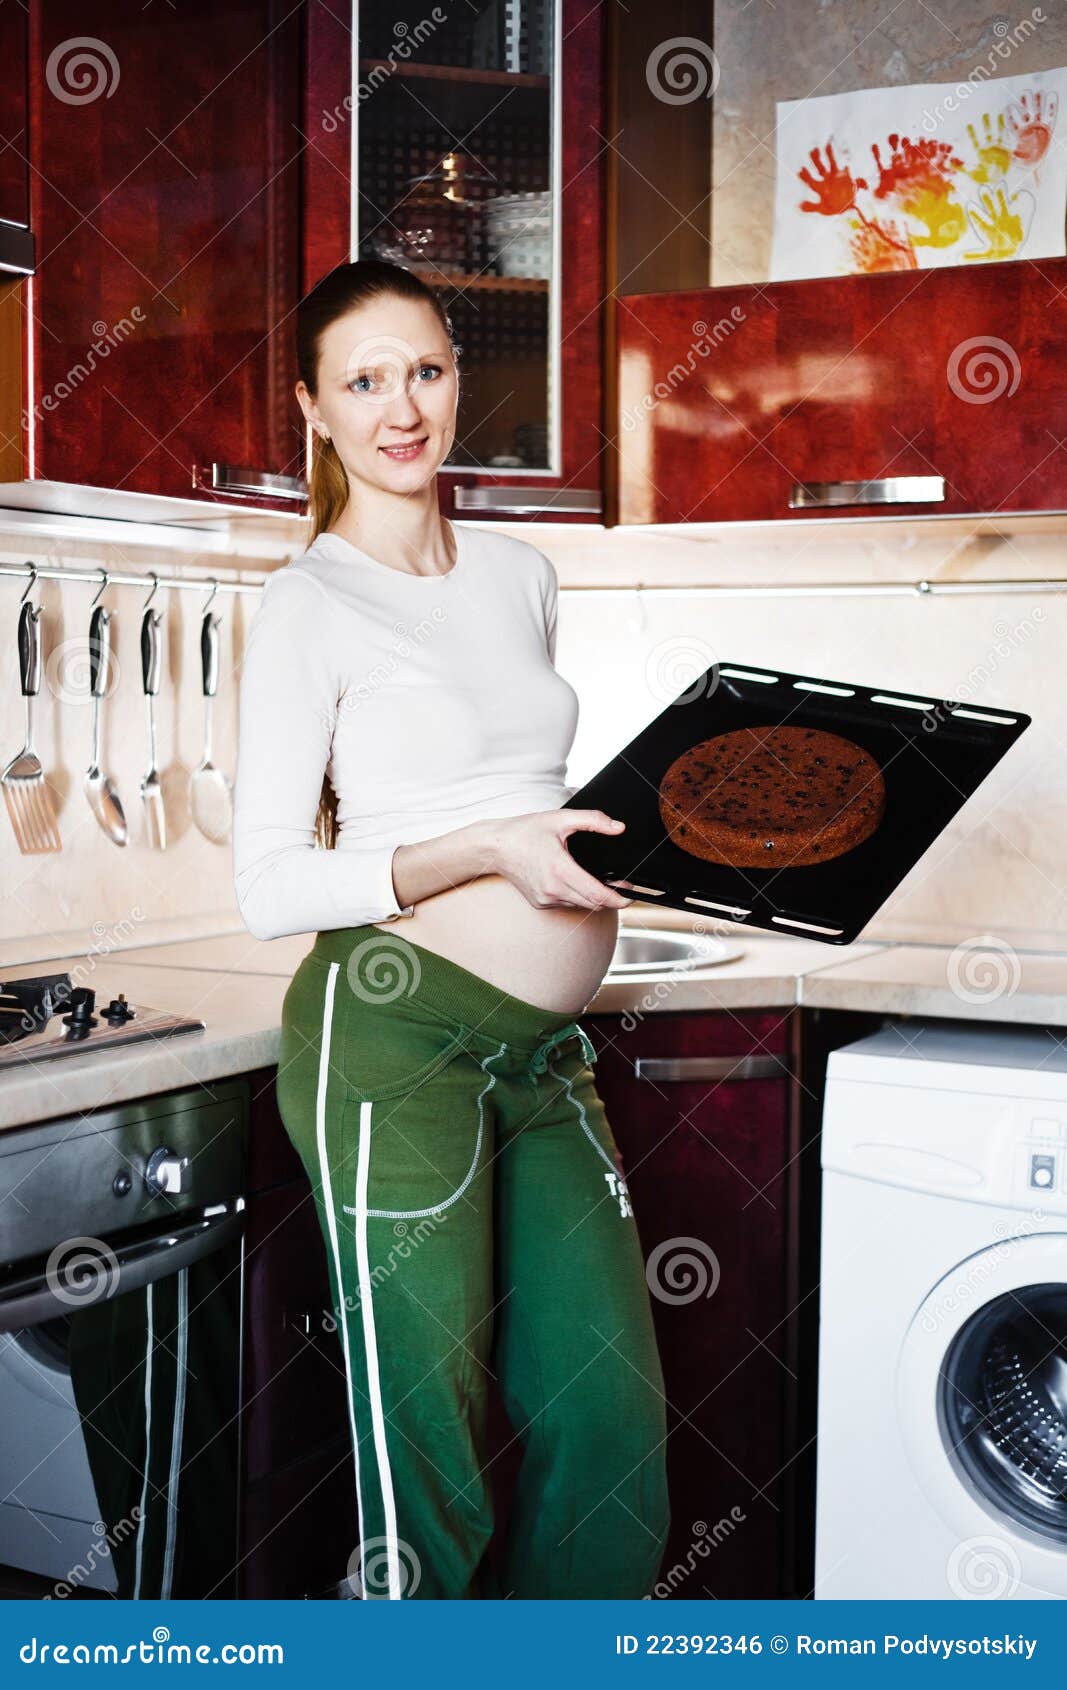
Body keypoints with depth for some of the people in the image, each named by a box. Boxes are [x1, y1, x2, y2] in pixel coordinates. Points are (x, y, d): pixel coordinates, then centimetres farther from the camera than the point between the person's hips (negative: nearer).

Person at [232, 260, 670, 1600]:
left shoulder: (520, 575, 15)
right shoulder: (308, 606, -4)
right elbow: (267, 887, -9)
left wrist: (624, 833, 11)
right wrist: (488, 850, -16)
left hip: (543, 1050, 6)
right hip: (394, 1028, -6)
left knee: (610, 1410, 6)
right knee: (428, 1430, 0)